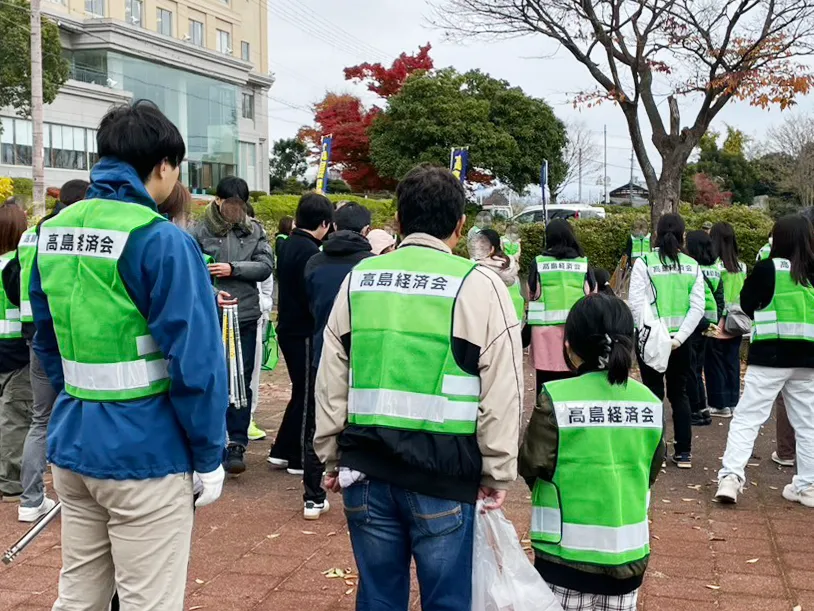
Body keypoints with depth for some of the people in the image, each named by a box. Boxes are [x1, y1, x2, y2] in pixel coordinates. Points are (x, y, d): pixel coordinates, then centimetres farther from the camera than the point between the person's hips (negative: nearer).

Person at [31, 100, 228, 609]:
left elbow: (47, 339, 15)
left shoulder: (53, 230, 6)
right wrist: (209, 455, -9)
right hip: (144, 453, -7)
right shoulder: (160, 240, -16)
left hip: (72, 446, 7)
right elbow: (194, 360, -18)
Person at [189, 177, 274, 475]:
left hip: (245, 317, 2)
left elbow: (266, 265, -1)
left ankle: (236, 445, 11)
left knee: (241, 383, 5)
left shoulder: (255, 230, 6)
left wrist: (233, 268, -12)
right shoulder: (199, 231, -3)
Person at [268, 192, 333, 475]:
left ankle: (281, 452, 22)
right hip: (303, 332, -9)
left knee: (301, 391, 17)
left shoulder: (290, 245, 10)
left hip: (289, 328, 9)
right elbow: (313, 298, -21)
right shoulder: (308, 250, -19)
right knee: (306, 394, 1)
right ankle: (300, 459, 10)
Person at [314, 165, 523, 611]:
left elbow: (331, 383, 11)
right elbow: (501, 395, -6)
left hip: (367, 468, 4)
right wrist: (497, 474, 3)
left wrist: (332, 457, 19)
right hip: (443, 474, -4)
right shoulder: (480, 286, -5)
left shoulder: (358, 279, 7)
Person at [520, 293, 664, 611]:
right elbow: (651, 471, 7)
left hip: (567, 550, -3)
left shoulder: (556, 398, -16)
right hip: (628, 551, 3)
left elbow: (531, 465, -11)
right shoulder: (650, 403, -3)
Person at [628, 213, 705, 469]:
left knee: (653, 394, 7)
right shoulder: (692, 266, 2)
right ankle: (684, 452, 13)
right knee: (679, 394, 13)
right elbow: (698, 307, -5)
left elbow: (637, 304, -14)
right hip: (680, 338, 3)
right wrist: (678, 337, -9)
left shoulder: (644, 263, -7)